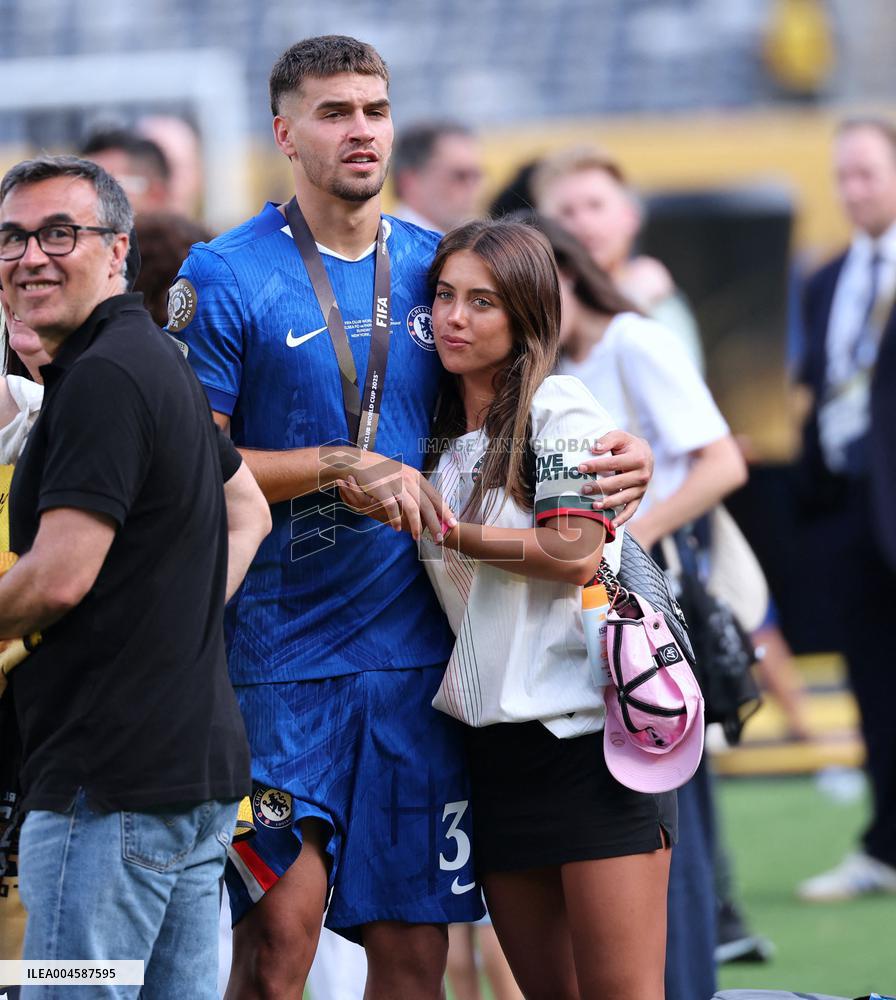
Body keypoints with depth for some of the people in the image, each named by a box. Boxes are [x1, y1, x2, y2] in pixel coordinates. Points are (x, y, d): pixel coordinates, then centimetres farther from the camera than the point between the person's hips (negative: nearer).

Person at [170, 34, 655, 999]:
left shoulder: (432, 267, 11)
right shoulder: (226, 279, -3)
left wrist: (605, 465, 1)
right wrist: (344, 466, -15)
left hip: (415, 648, 4)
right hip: (281, 649, -4)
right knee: (280, 922, -11)